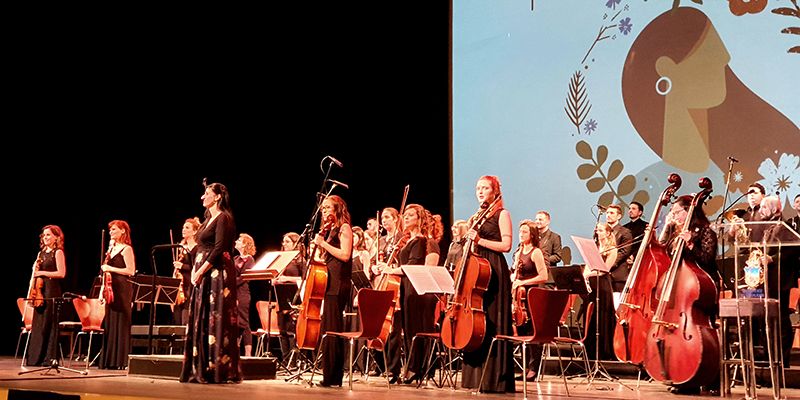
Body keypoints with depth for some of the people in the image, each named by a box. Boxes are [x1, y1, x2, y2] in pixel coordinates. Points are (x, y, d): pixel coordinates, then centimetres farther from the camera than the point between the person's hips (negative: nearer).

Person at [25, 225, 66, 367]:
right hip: (40, 290, 7)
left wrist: (42, 272, -13)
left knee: (49, 324, -7)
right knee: (37, 324, 5)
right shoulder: (41, 253, 18)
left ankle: (50, 357, -3)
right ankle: (37, 357, 9)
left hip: (52, 291, -7)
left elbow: (61, 273, -13)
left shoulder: (58, 252, -4)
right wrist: (35, 269, 1)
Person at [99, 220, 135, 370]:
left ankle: (120, 361, -3)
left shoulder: (126, 249, -6)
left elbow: (130, 271, -15)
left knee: (120, 324, -6)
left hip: (122, 289, -8)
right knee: (109, 324, 6)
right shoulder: (112, 248, 18)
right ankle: (109, 360, 10)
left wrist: (110, 268, -14)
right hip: (111, 289, 8)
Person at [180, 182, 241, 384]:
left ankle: (216, 369, -8)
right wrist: (196, 269, 6)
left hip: (217, 273, -10)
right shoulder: (209, 219, 20)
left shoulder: (223, 218, -8)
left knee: (215, 320, -9)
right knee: (200, 320, 8)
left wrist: (202, 270, -18)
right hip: (203, 275, 10)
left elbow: (219, 248, -17)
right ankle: (201, 369, 12)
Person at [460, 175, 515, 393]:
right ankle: (476, 376, 10)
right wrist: (470, 235, 5)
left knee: (493, 324, -7)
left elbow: (506, 245, -11)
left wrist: (479, 240, -14)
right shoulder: (476, 217, 19)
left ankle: (495, 379, -3)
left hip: (494, 271, -7)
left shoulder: (502, 214, -1)